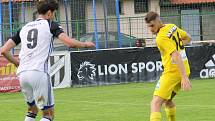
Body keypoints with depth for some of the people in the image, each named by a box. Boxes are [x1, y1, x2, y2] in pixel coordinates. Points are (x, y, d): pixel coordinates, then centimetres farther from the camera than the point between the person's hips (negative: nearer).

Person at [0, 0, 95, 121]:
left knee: (32, 110, 24)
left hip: (22, 74, 6)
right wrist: (85, 44, 9)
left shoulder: (24, 28, 21)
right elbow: (69, 42, -9)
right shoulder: (50, 25, 6)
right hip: (39, 72, -6)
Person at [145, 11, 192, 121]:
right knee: (167, 100, 26)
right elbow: (188, 38, 24)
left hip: (172, 72, -9)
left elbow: (176, 56, -27)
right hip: (184, 70, 9)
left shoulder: (161, 38, -18)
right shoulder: (172, 27, 8)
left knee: (156, 103, -13)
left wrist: (184, 77, -32)